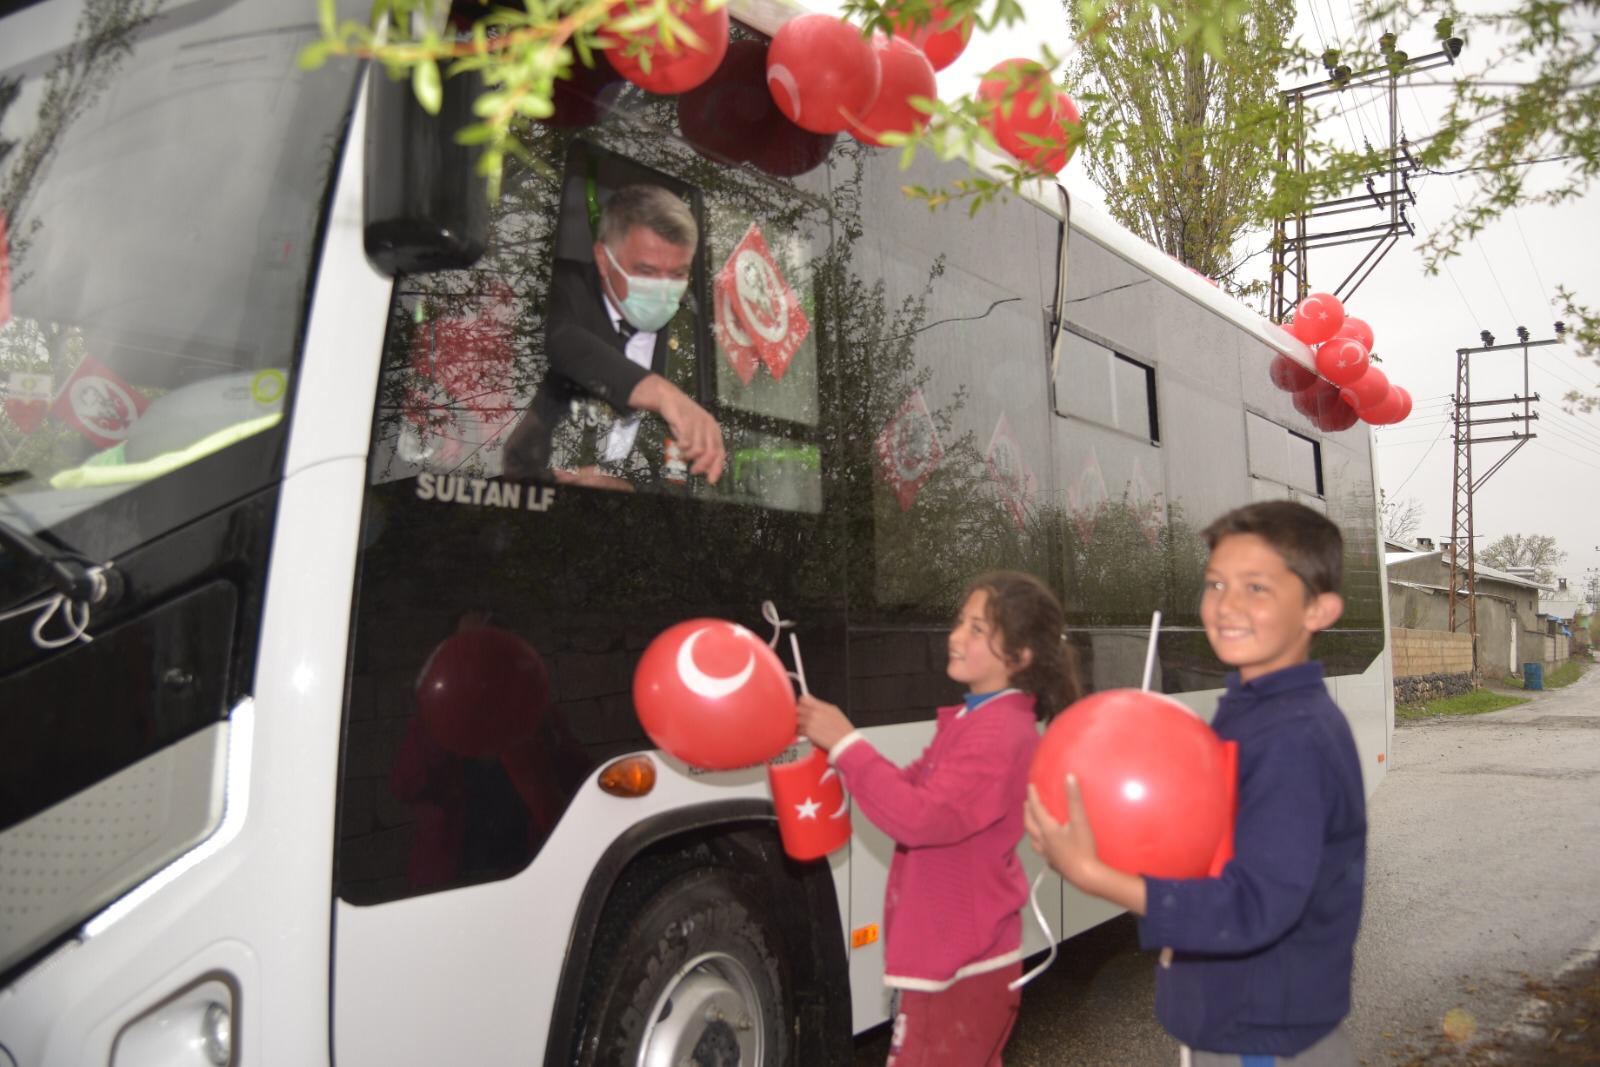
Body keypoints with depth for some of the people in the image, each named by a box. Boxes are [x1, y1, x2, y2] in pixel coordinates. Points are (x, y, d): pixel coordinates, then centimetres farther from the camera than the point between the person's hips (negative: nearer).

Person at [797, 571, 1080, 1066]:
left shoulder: (999, 733, -21)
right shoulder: (976, 719, 12)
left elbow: (921, 818, -30)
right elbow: (913, 788, 9)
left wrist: (845, 744, -25)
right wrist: (840, 745, -5)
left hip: (958, 967, -10)